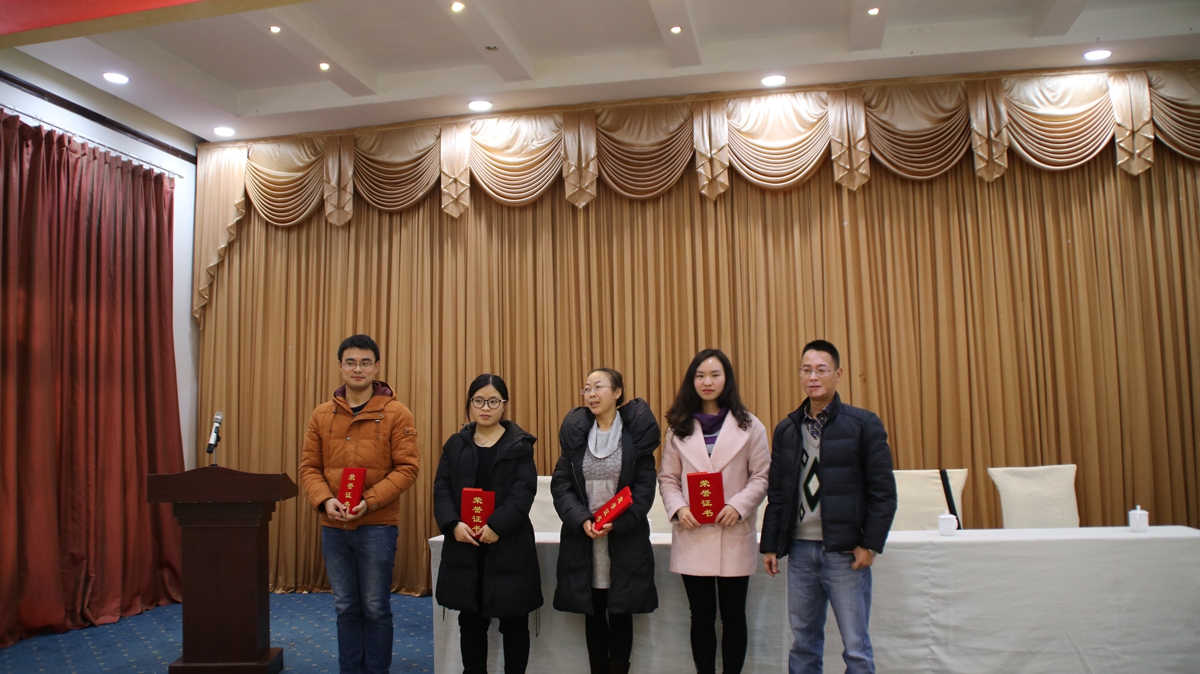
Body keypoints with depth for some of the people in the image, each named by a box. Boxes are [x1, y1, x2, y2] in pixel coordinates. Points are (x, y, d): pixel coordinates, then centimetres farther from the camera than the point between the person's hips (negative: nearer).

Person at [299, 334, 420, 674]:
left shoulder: (396, 413, -4)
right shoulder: (322, 414, 7)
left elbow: (406, 468, -8)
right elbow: (309, 467, 6)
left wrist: (368, 502, -19)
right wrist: (325, 500, -12)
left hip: (377, 525, -3)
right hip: (333, 526, 4)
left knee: (375, 608, 6)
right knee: (346, 608, 14)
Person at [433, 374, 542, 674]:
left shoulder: (520, 445, -1)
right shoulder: (455, 444, 8)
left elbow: (524, 491, -10)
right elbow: (442, 488, 2)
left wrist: (497, 526, -22)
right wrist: (453, 524, -15)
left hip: (509, 544, -3)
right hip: (464, 544, 3)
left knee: (513, 620, 6)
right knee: (470, 619, 12)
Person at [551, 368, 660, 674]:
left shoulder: (636, 430, -2)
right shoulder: (575, 431, 5)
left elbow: (645, 487, -5)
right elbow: (561, 484, 1)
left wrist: (617, 523, -16)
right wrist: (582, 520, -14)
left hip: (626, 541, -2)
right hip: (582, 540, 2)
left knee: (620, 613, 6)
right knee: (593, 613, 9)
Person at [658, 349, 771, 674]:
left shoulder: (749, 426, 1)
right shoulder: (679, 427, 7)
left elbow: (762, 476, -1)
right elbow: (667, 477, 6)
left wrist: (738, 506, -16)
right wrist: (678, 508, -11)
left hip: (734, 536, -1)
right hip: (692, 536, 2)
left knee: (733, 616, 9)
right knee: (701, 617, 10)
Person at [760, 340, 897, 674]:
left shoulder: (863, 424, -2)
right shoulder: (786, 429, 10)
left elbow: (883, 491, -4)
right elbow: (776, 492, 11)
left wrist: (870, 544, -9)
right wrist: (770, 545, 8)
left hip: (845, 551, -4)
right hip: (800, 549, 4)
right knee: (803, 645, 12)